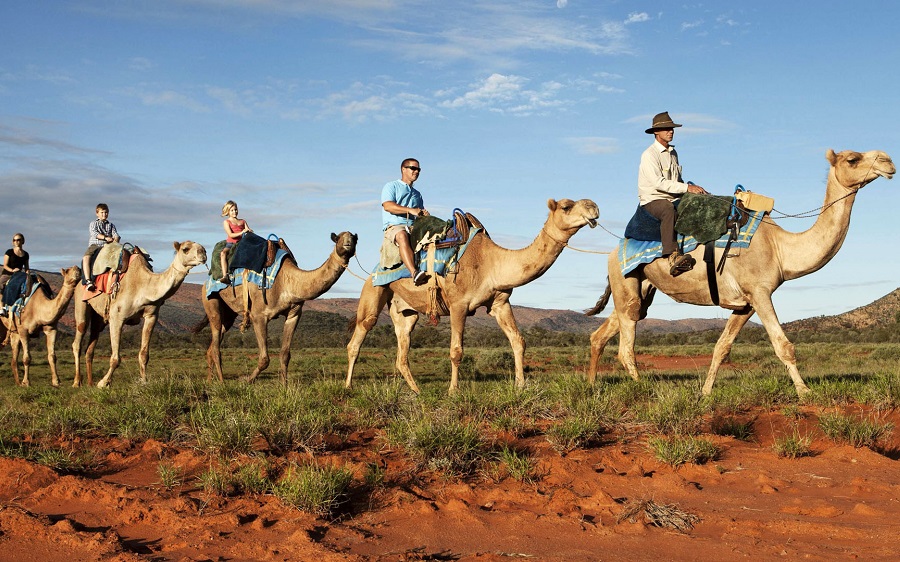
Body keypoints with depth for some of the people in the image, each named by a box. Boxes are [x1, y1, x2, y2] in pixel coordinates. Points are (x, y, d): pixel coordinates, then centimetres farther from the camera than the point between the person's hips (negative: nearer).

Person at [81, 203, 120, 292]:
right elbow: (94, 233, -3)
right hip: (95, 245, -2)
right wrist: (106, 237, -17)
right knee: (86, 258, -32)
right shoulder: (93, 224, 18)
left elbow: (116, 235, 10)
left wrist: (115, 240, -15)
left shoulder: (111, 225, 25)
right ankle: (88, 281, -40)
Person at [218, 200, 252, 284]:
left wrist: (249, 231, -9)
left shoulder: (242, 221, 21)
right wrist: (241, 232, -17)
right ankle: (225, 276, -44)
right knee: (223, 253, -34)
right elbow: (230, 235, -5)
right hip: (230, 243, -3)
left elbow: (250, 233, 15)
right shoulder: (226, 222, 9)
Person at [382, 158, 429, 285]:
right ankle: (414, 273, -55)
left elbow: (420, 215, 26)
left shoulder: (417, 194, 32)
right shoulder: (391, 186, 12)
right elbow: (387, 205, -7)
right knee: (402, 236, -41)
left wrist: (424, 214, -2)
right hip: (394, 226, -5)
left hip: (414, 227, 5)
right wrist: (410, 210, -16)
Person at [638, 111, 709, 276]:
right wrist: (687, 188, -20)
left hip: (673, 198, 8)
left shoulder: (672, 152, 18)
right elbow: (659, 183, -19)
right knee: (668, 209, -41)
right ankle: (672, 256, -52)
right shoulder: (649, 155, -9)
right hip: (652, 199, -8)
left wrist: (694, 189, 6)